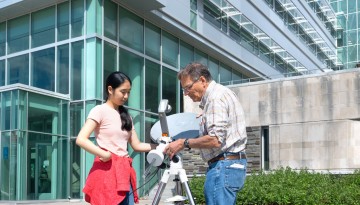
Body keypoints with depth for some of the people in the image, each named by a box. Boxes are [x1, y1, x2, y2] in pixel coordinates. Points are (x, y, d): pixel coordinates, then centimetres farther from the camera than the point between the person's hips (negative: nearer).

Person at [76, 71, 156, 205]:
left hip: (124, 172, 7)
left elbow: (136, 145, 15)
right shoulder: (100, 110, -4)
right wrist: (104, 154, -23)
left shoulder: (126, 115, 17)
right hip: (106, 171, -6)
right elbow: (81, 140, -15)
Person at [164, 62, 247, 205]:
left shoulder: (216, 97, -13)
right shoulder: (218, 94, 19)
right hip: (232, 164, 10)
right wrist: (206, 116, 24)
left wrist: (184, 143, -11)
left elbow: (215, 139, -21)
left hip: (223, 166, -10)